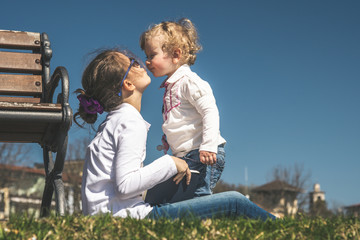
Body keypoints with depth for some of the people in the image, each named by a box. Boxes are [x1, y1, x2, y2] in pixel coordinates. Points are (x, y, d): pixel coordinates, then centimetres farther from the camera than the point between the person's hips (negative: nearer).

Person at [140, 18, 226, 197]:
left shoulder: (189, 81, -10)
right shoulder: (171, 85, 19)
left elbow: (210, 111, -18)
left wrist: (208, 146, -24)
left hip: (205, 155, -9)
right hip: (185, 157, 10)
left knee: (197, 198, -14)